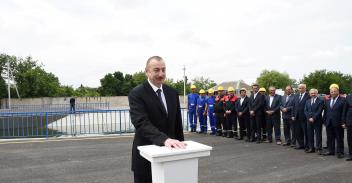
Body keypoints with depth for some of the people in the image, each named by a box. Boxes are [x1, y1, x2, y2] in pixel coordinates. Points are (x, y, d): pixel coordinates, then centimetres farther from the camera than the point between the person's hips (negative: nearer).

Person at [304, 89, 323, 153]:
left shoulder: (320, 101, -2)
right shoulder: (307, 101, 14)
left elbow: (319, 111, -11)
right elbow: (305, 111, 7)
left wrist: (313, 118, -15)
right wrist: (309, 118, -7)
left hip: (317, 121, -5)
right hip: (309, 121, 5)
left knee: (318, 135, 1)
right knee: (310, 135, 7)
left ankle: (319, 149, 8)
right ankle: (311, 148, 14)